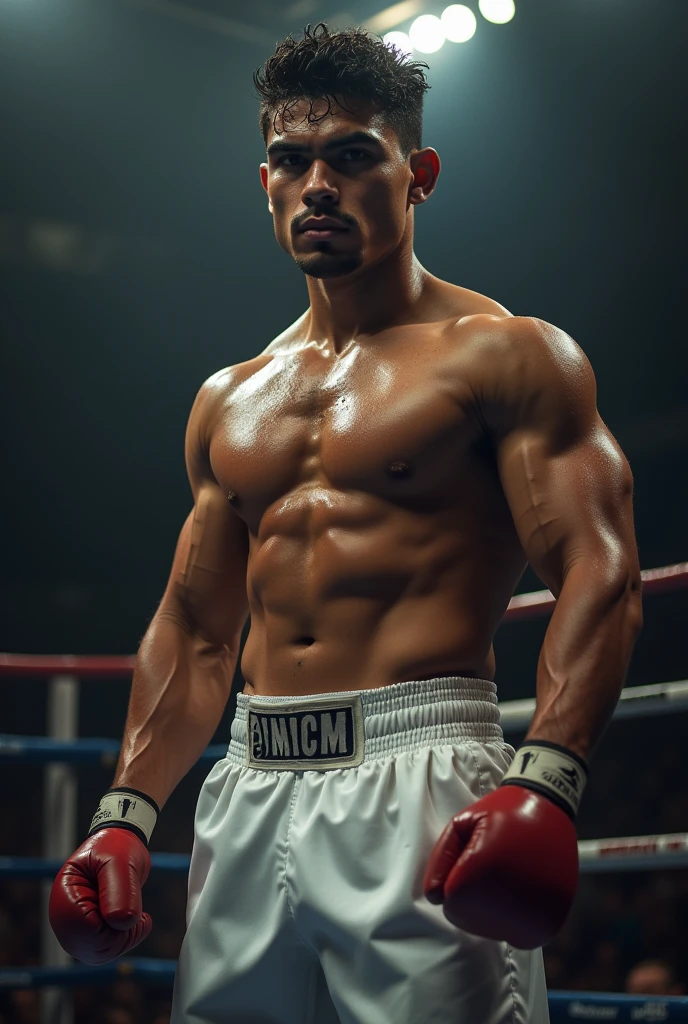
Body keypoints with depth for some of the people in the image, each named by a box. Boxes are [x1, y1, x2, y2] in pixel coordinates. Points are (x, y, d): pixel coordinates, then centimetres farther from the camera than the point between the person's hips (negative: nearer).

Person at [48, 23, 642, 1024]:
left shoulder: (505, 356, 0)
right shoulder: (229, 402, 18)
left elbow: (599, 573, -10)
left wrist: (543, 785, -25)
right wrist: (126, 814, 8)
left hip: (423, 782, -5)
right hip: (251, 793, 6)